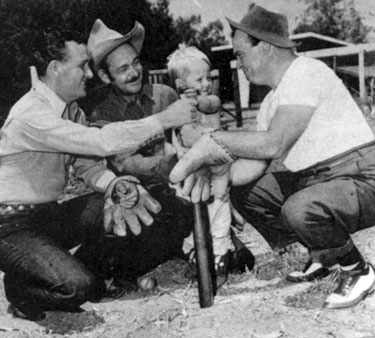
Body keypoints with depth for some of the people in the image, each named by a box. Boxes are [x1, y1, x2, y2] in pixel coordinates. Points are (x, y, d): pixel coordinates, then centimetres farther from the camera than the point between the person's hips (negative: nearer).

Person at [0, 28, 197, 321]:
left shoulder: (71, 109, 6)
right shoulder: (31, 114, -25)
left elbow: (89, 166, 5)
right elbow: (101, 142, -33)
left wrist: (117, 186, -18)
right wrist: (164, 120, -28)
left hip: (50, 214, 9)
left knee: (126, 203, -6)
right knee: (76, 287, -27)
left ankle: (88, 277, 13)